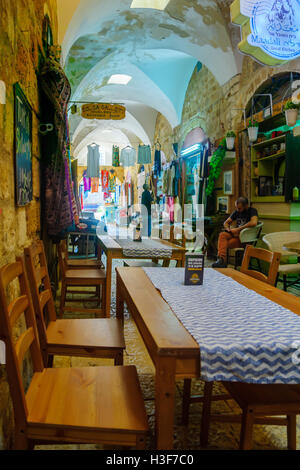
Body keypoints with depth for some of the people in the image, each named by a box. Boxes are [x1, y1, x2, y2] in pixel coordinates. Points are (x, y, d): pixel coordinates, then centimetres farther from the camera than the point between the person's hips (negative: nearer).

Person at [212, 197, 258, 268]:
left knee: (225, 244, -26)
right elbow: (226, 222, 23)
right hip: (236, 234, 7)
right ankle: (221, 259, -36)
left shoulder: (252, 211, -5)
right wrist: (229, 230, -1)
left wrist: (238, 229, -20)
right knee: (222, 235, -25)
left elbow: (254, 223, -26)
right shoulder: (237, 212, 17)